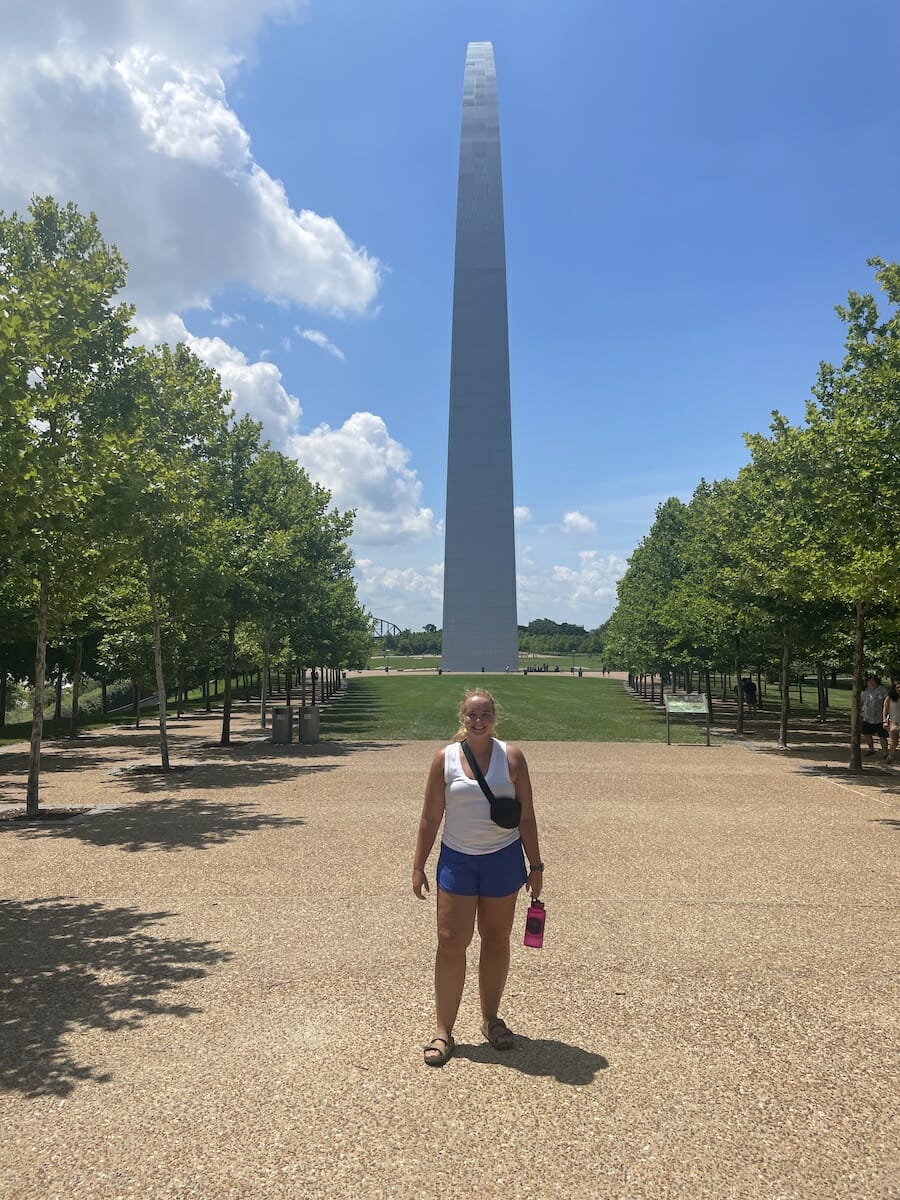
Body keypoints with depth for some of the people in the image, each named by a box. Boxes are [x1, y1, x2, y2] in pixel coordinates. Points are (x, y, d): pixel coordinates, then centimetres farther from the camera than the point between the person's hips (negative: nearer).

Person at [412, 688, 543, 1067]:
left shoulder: (511, 757, -4)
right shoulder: (445, 758, -4)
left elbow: (526, 816, 0)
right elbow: (430, 817, 1)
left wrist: (535, 866, 0)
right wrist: (418, 866, 0)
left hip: (503, 858, 0)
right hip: (457, 860, 0)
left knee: (496, 940, 12)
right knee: (451, 941, -1)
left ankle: (491, 1018, 31)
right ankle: (443, 1030, 12)